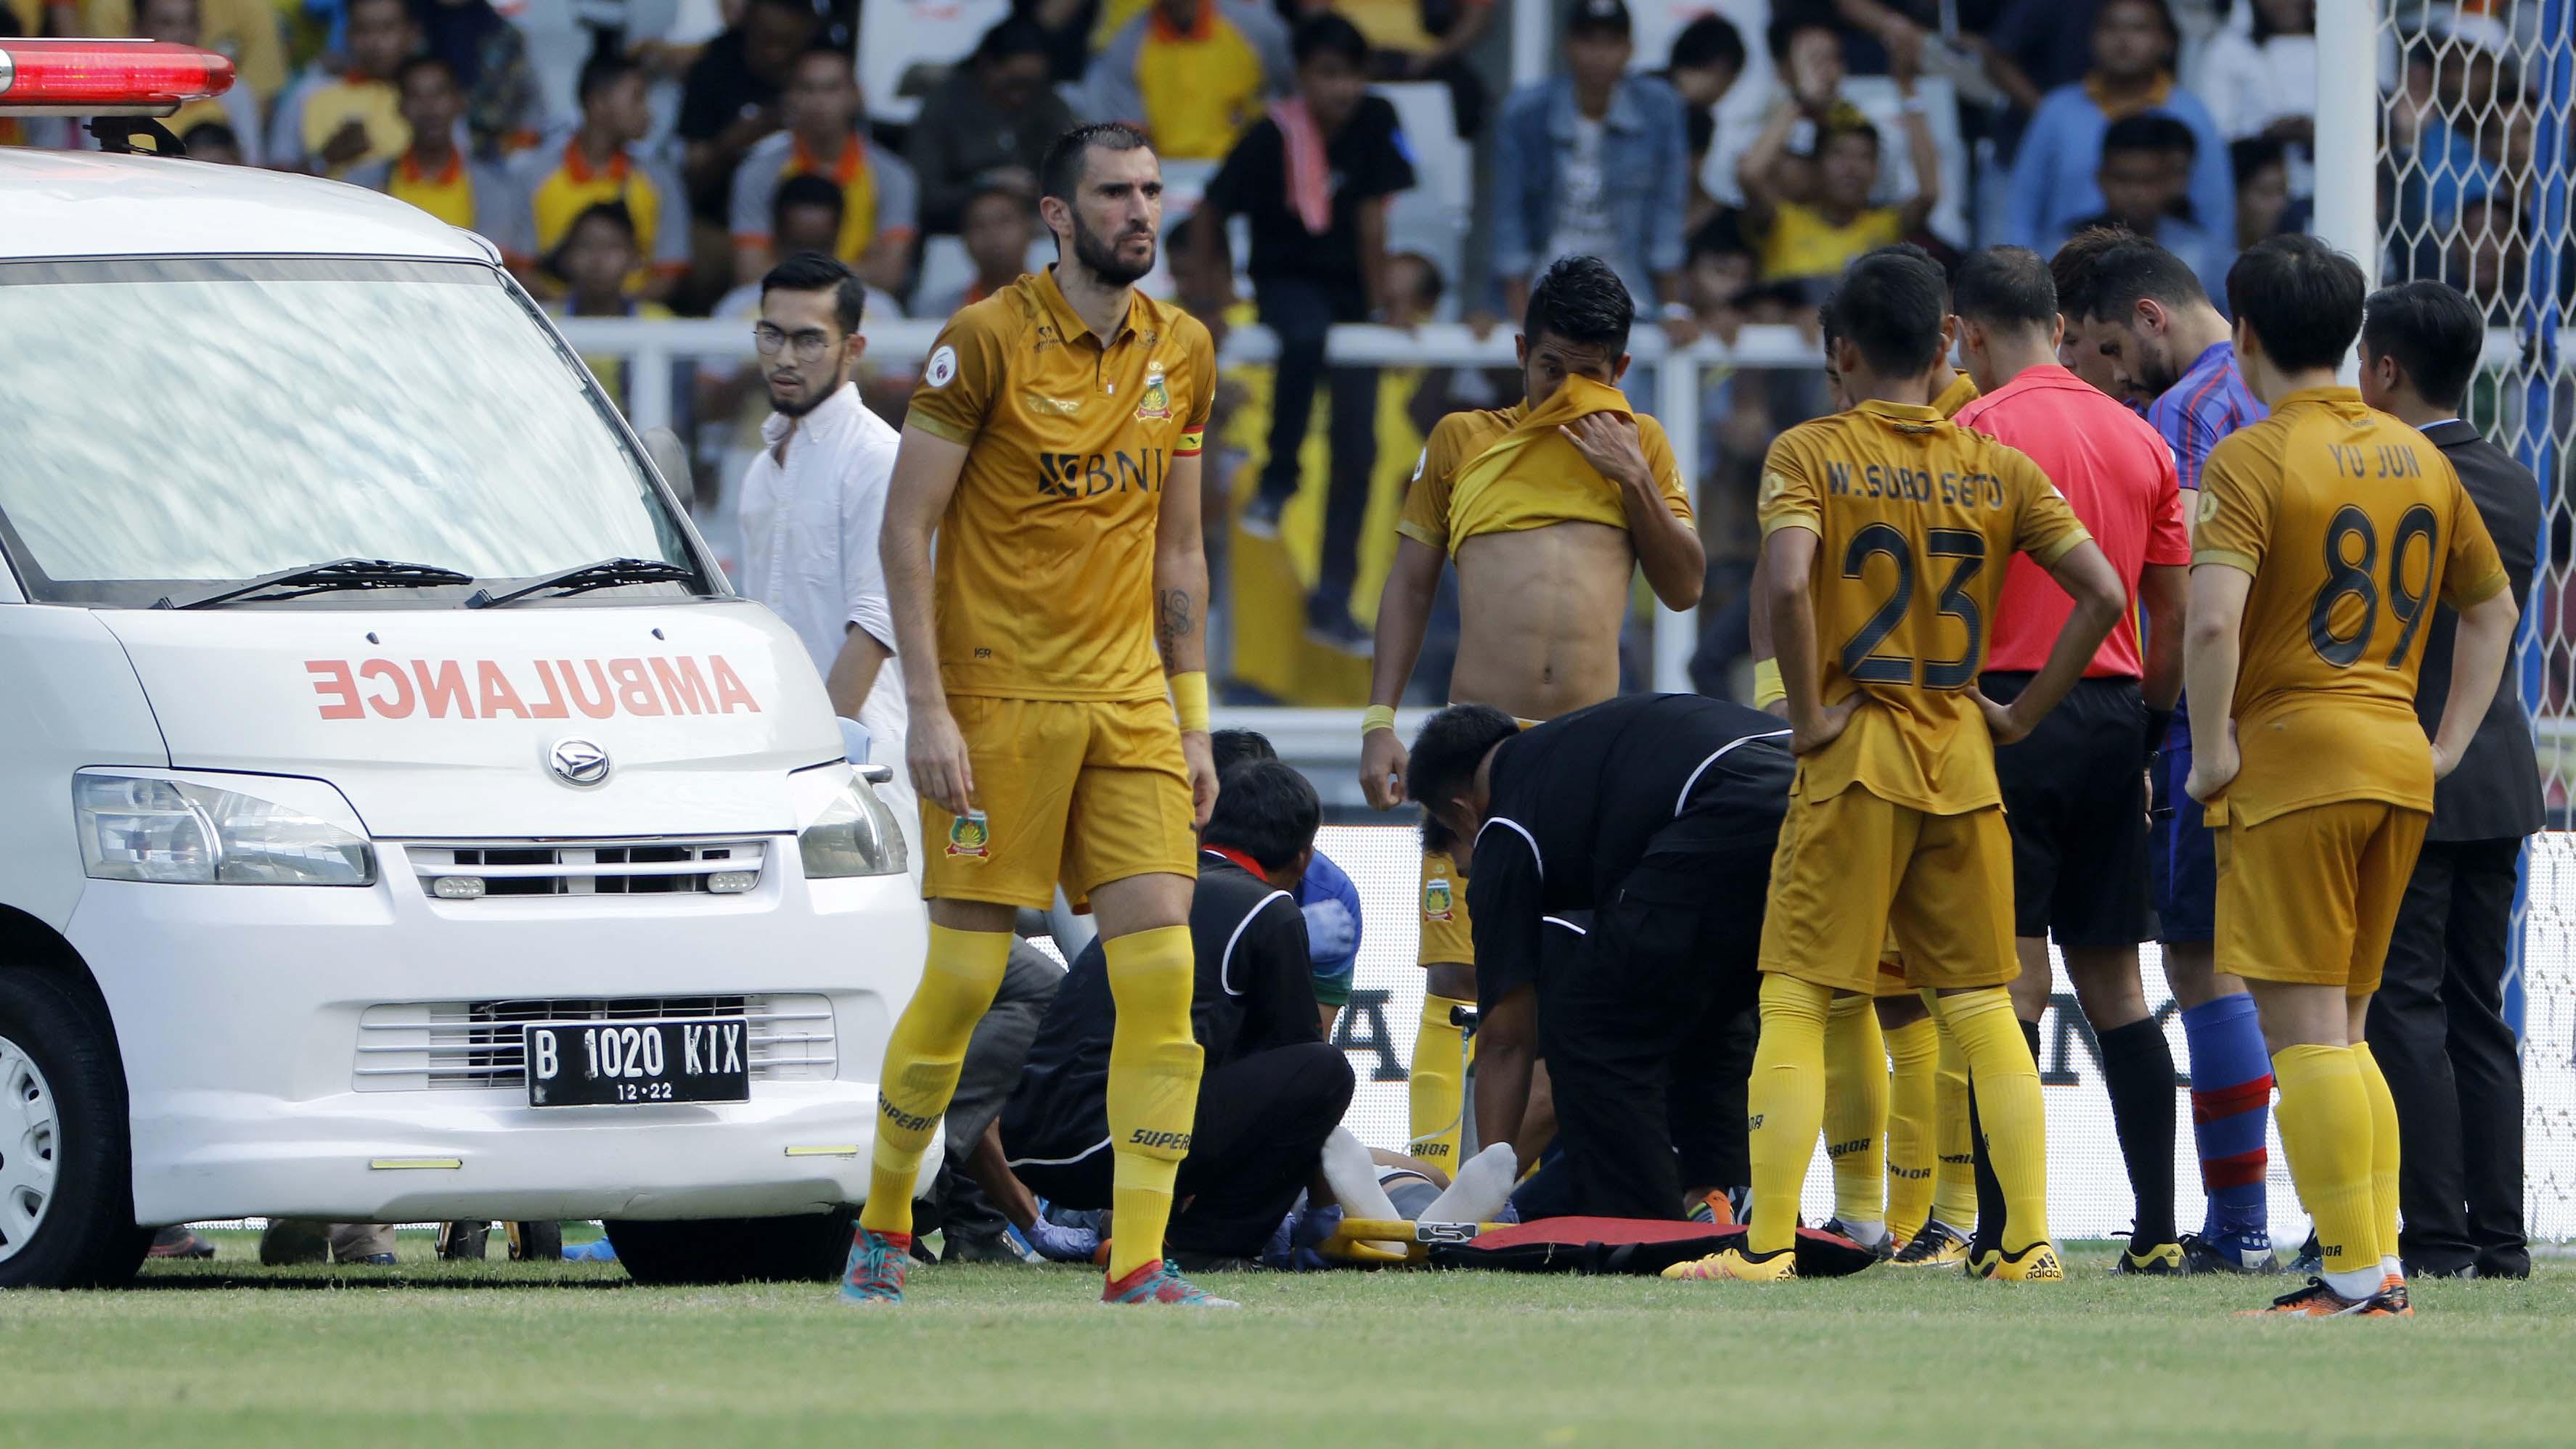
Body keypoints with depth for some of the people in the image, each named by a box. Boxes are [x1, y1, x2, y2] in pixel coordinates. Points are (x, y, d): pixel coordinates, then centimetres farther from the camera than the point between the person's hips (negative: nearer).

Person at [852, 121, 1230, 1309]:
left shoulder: (1180, 354, 10)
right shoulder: (985, 343, -7)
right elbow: (905, 530, -6)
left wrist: (1193, 721, 14)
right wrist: (928, 710, -12)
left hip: (1126, 701, 5)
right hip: (996, 701, -5)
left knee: (1160, 969, -7)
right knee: (964, 978, -4)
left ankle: (1138, 1258, -6)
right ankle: (881, 1226, 16)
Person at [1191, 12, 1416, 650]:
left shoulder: (1374, 122, -10)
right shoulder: (1275, 136, -17)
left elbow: (1372, 216, -7)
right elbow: (1210, 215, -8)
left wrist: (1379, 306, -5)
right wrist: (1211, 292, -5)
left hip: (1350, 286, 3)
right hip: (1286, 280, -3)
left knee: (1358, 447, -3)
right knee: (1307, 336, -40)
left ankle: (1332, 598, 4)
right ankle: (1278, 483, -21)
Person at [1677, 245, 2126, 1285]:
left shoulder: (1810, 454, -6)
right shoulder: (1997, 470, 5)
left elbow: (1788, 580, -23)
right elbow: (2103, 594, -1)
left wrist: (1809, 716, -12)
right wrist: (2022, 715, 6)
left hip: (1854, 762, -4)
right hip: (1962, 766, 4)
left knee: (1795, 1002, 0)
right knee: (1982, 1009, 9)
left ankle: (1768, 1243, -5)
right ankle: (2028, 1239, 6)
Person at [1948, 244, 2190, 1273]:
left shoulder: (1979, 428, -6)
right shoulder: (2141, 439, 13)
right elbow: (2174, 615, 14)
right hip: (2113, 715, 6)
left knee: (2010, 974, -7)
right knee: (2110, 978, 11)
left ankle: (2007, 1229, -12)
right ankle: (2157, 1229, 7)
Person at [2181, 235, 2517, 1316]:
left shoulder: (2252, 458, -9)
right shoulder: (2418, 458, 13)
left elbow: (2213, 620, -21)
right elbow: (2493, 608, 22)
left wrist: (2212, 751, -11)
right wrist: (2448, 741, 20)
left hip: (2293, 757, -7)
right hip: (2400, 765, 7)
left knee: (2305, 1029, -5)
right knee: (2342, 1032, 15)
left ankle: (2357, 1275, -9)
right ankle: (2380, 1259, 11)